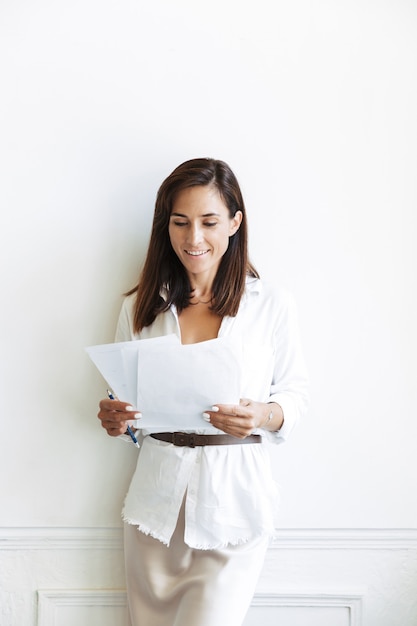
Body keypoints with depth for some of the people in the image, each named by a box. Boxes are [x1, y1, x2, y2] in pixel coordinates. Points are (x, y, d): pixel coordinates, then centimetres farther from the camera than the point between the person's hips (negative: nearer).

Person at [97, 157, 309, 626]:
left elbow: (296, 390, 4)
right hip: (157, 496, 3)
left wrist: (265, 415, -17)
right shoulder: (140, 307, 6)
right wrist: (116, 420, -9)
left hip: (234, 503, -3)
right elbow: (127, 400, 13)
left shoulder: (273, 306, -2)